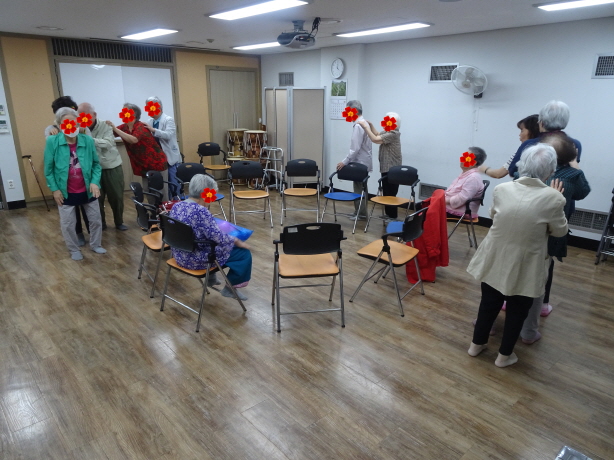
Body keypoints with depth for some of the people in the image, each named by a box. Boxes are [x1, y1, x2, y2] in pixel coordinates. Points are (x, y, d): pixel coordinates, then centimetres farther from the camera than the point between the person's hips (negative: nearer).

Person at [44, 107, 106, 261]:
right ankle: (74, 249, 33)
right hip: (66, 192, -1)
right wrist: (55, 189, -8)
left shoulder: (88, 140, -10)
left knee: (95, 219, 14)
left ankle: (95, 245, 37)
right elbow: (49, 169, -6)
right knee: (67, 224, 11)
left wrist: (95, 181, -14)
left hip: (87, 190, 2)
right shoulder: (52, 141, -13)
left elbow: (96, 164, -1)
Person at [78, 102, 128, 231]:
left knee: (116, 197, 8)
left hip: (112, 167, -2)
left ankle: (119, 222, 25)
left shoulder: (105, 126, -9)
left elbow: (108, 143, -23)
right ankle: (100, 223, 24)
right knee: (97, 198, 8)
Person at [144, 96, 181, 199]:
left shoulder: (169, 120, -7)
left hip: (170, 158, -6)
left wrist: (153, 130, -34)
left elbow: (168, 135, -24)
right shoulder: (149, 121, 9)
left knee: (173, 184, -3)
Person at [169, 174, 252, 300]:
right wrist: (238, 241, -9)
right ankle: (230, 288, 16)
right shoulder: (200, 211, -26)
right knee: (244, 253, 3)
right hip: (196, 260, -9)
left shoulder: (176, 206, 1)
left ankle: (210, 278, 39)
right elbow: (218, 238, -24)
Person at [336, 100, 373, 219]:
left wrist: (345, 162, -22)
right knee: (362, 187, 15)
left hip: (360, 163, -10)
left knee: (359, 188, -2)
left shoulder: (358, 125, -19)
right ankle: (362, 212, 25)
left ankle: (360, 213, 6)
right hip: (364, 162, 10)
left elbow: (355, 148, -25)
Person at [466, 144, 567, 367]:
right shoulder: (553, 197, -19)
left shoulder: (501, 189, -10)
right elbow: (560, 231, -2)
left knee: (489, 303, 21)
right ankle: (504, 355, 33)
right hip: (524, 266, -3)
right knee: (517, 310, 18)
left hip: (495, 260, 3)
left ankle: (476, 344, 39)